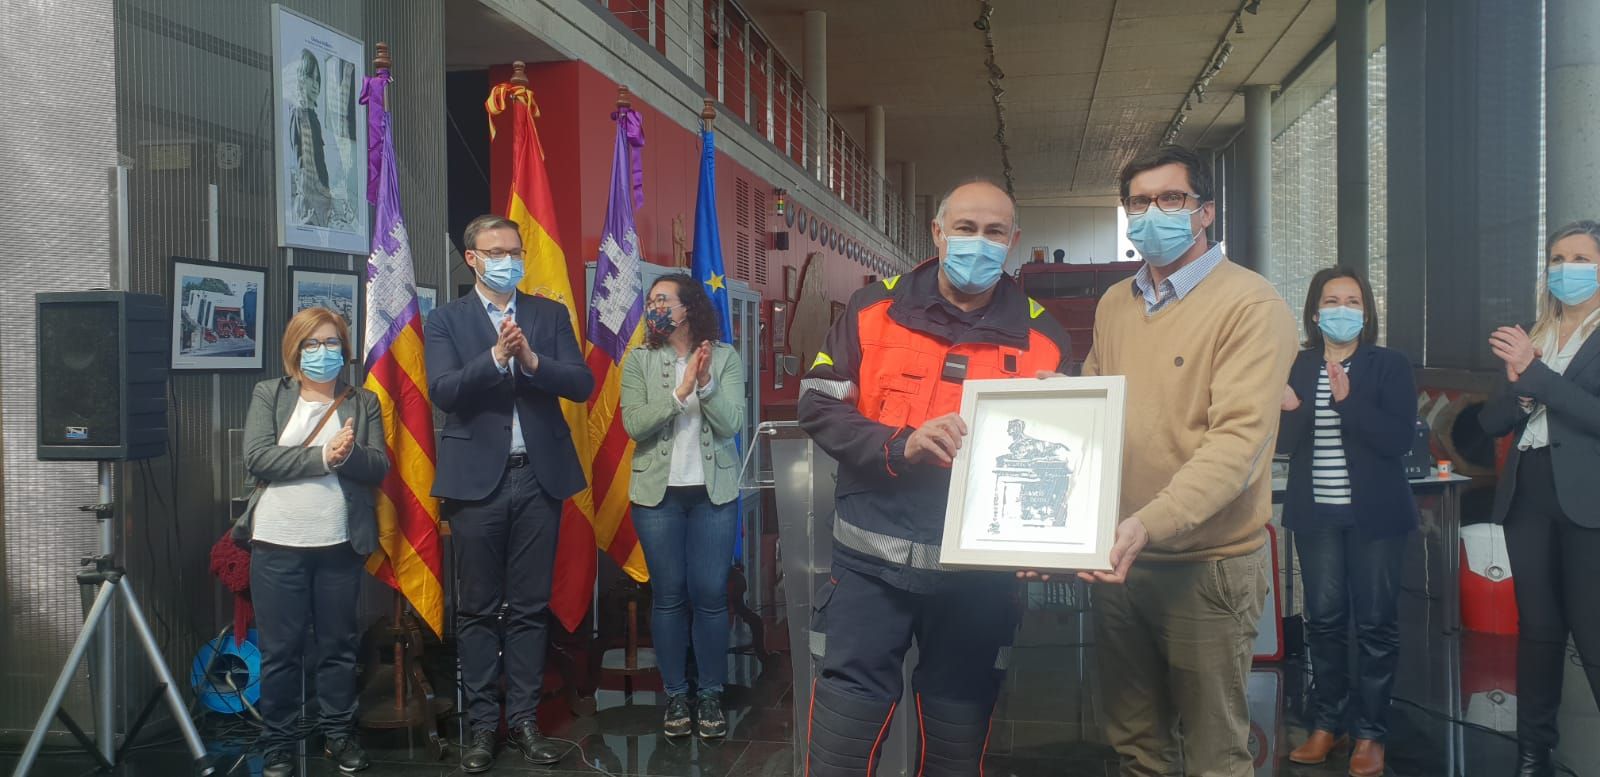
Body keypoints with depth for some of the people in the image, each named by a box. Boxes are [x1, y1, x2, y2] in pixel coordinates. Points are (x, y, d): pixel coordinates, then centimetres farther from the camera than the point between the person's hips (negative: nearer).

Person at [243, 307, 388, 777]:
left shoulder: (363, 402, 9)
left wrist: (350, 453, -19)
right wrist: (323, 457, -15)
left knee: (339, 644, 10)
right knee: (280, 650, 4)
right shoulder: (268, 394, 5)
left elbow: (379, 468, 1)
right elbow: (256, 458, -8)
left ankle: (340, 735, 23)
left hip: (340, 545, 1)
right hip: (278, 544, -1)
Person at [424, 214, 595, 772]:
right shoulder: (445, 321, 4)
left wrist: (532, 360, -16)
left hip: (539, 475, 2)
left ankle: (524, 720, 15)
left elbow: (582, 384, 0)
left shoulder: (550, 314, 10)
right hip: (478, 478, -2)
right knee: (479, 608, 5)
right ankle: (482, 725, 14)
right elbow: (443, 391, -10)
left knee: (531, 606, 7)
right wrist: (496, 357, -23)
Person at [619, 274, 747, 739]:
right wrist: (680, 391, -20)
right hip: (658, 493, 1)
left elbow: (731, 424, -8)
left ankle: (710, 695, 14)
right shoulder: (640, 361, 1)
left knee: (710, 595, 1)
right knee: (668, 596, 6)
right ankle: (675, 696, 17)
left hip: (714, 492, 0)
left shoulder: (725, 358, 0)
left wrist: (706, 383, -23)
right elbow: (633, 425, -9)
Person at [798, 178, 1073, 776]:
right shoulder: (874, 311, 1)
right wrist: (900, 446, -20)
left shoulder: (1042, 337, 4)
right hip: (872, 560, -1)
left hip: (978, 570, 1)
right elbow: (818, 406, -4)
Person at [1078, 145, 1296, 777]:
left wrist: (1150, 522, -33)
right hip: (1120, 558, 6)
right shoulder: (1114, 305, 10)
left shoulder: (1249, 304, -11)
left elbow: (1239, 441, -21)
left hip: (1207, 565, -6)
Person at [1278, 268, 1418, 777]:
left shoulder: (1390, 367, -4)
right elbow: (1285, 443, -1)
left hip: (1373, 515, -2)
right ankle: (1327, 725, 20)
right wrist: (1291, 409, -21)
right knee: (1323, 619, 8)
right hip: (1316, 515, 3)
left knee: (1375, 623, 3)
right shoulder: (1297, 368, 4)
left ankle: (1370, 734, 13)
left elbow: (1399, 438, -14)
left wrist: (1348, 400, -24)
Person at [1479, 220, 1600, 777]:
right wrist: (1519, 388, -9)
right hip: (1527, 497, 6)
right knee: (1537, 630, 10)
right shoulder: (1532, 338, 15)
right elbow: (1491, 422, 11)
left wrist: (1536, 373, -16)